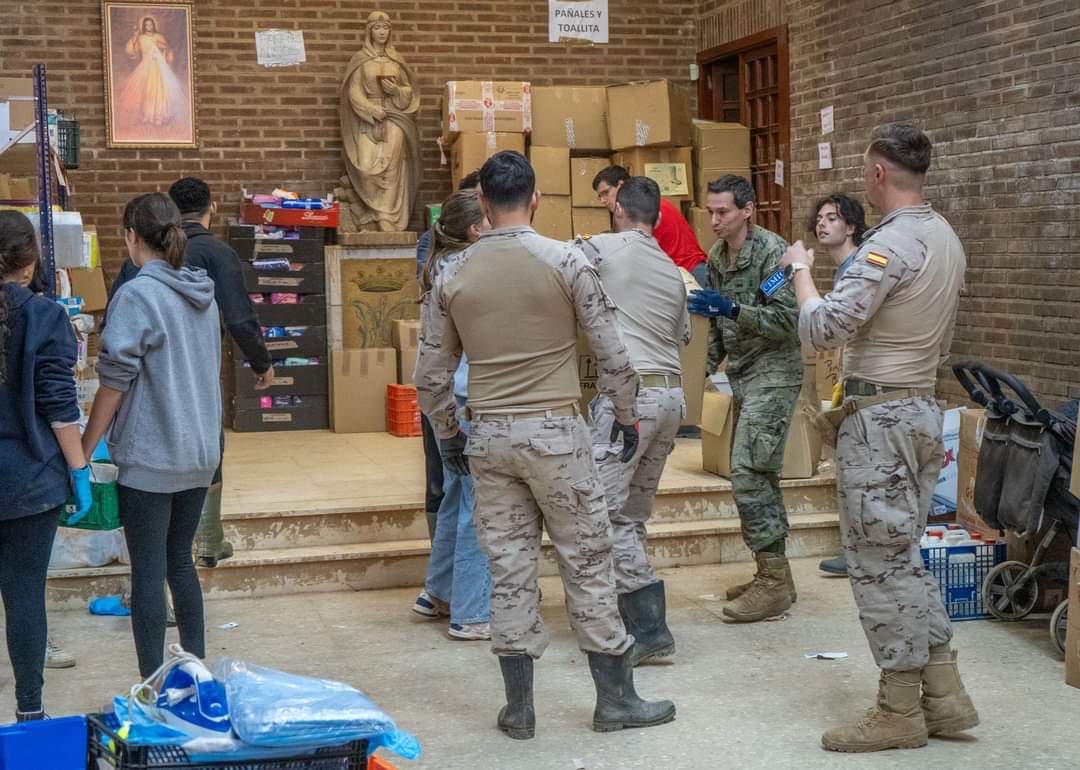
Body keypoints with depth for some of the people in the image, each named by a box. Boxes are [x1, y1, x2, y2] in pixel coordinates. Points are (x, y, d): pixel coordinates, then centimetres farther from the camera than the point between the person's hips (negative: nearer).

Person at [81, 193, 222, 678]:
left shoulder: (137, 296, -14)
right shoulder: (203, 295, 8)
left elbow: (114, 382, -14)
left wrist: (84, 451, -6)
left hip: (149, 456, -7)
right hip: (200, 453, 7)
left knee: (148, 571, 1)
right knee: (180, 560, 18)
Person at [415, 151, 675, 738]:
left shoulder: (452, 273, 2)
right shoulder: (566, 261, -7)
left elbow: (431, 373, 7)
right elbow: (611, 352, -5)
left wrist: (447, 435, 20)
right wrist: (627, 415, 10)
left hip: (488, 435, 3)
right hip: (554, 430, -3)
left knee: (508, 569, 8)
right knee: (587, 563, 6)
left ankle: (519, 707, 14)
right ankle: (615, 698, 14)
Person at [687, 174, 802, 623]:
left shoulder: (772, 251, -14)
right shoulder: (717, 256, 12)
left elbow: (786, 321, -19)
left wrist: (732, 309, -27)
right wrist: (708, 363, 17)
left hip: (772, 372, -9)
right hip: (742, 373, 9)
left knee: (748, 472, -14)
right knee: (757, 473, 11)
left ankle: (775, 581, -9)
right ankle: (772, 574, 18)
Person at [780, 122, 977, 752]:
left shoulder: (891, 244, -19)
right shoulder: (948, 239, 11)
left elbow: (821, 330, -20)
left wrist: (800, 270, -4)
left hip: (880, 415, -9)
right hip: (924, 406, 9)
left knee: (878, 560, -1)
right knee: (904, 556, 17)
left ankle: (900, 712, 7)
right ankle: (945, 695, 19)